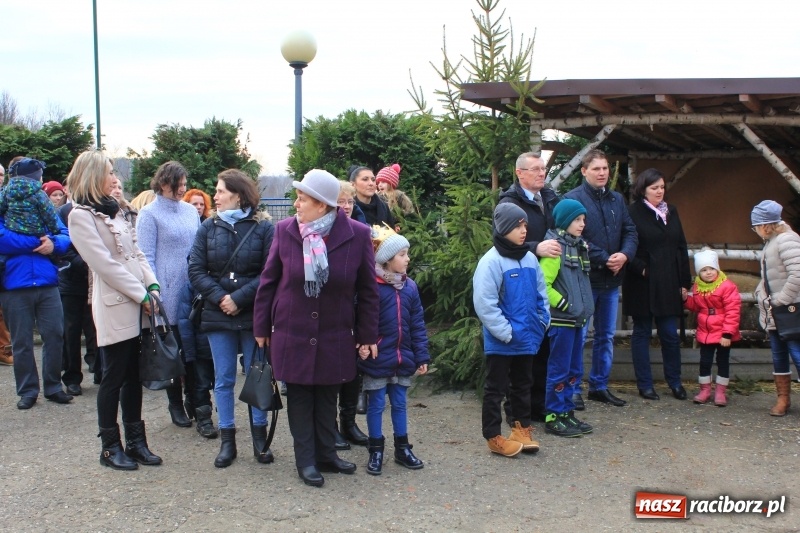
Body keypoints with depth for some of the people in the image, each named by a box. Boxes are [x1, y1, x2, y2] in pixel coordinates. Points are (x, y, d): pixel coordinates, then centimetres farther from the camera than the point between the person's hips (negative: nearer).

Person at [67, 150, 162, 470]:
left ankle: (135, 441, 18)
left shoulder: (113, 210, 18)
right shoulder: (81, 215, -7)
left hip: (137, 305, 7)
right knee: (114, 377, 0)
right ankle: (110, 447, 12)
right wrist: (141, 295, -13)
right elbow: (104, 263, -14)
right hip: (115, 307, -7)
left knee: (133, 375, 11)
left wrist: (152, 286, 0)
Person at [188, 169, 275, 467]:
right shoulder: (208, 228, 3)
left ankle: (260, 438, 19)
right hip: (218, 315, 3)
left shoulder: (263, 228, -5)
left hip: (253, 315, -2)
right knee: (223, 380, 8)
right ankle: (227, 441, 17)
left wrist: (239, 298, -17)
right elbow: (195, 271, -1)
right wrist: (219, 297, -14)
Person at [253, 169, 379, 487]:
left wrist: (368, 335, -1)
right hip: (292, 334, 0)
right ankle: (306, 461, 21)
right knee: (299, 398, 9)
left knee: (327, 398, 13)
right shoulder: (285, 230, -8)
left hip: (335, 336, 0)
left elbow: (367, 290, -3)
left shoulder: (357, 235, -11)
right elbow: (268, 281, 1)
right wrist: (261, 327, 4)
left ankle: (326, 454, 29)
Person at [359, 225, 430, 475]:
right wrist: (362, 344, -26)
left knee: (400, 403, 16)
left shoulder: (410, 286, 2)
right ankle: (376, 451, 20)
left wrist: (421, 356, 3)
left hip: (403, 358, 5)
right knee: (376, 405, 8)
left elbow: (418, 324, 5)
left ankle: (403, 448, 28)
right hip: (377, 359, -5)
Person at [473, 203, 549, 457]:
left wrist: (543, 322, 2)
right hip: (500, 341, -7)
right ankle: (493, 436, 15)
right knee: (495, 389, 6)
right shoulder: (491, 261, -16)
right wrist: (507, 332, -19)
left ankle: (522, 428, 32)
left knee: (523, 385, 19)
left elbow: (541, 294, 14)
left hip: (528, 339, 7)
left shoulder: (530, 259, 5)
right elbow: (485, 305, -20)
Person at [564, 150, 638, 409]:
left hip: (612, 280, 7)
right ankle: (574, 389, 9)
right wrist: (604, 259, -18)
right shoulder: (573, 198, -10)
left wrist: (624, 255, -10)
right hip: (584, 279, -7)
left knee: (606, 336, 14)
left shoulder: (617, 199, 12)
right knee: (579, 336, -1)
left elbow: (630, 231, 11)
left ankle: (600, 386, 26)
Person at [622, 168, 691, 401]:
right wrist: (640, 269, -18)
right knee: (642, 333, 6)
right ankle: (645, 385, 14)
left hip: (668, 285, 5)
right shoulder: (633, 213, -7)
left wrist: (684, 282, 10)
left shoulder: (671, 211, 12)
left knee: (670, 334, 7)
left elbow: (681, 248, 13)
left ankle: (674, 381, 21)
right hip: (642, 285, -5)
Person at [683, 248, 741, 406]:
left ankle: (720, 392, 18)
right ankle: (705, 390, 24)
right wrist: (686, 299, -5)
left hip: (723, 334, -5)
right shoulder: (697, 287, 3)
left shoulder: (727, 286, -17)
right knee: (704, 362, 10)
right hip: (705, 332, 5)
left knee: (723, 361, 8)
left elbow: (733, 312, -19)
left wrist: (728, 334, -21)